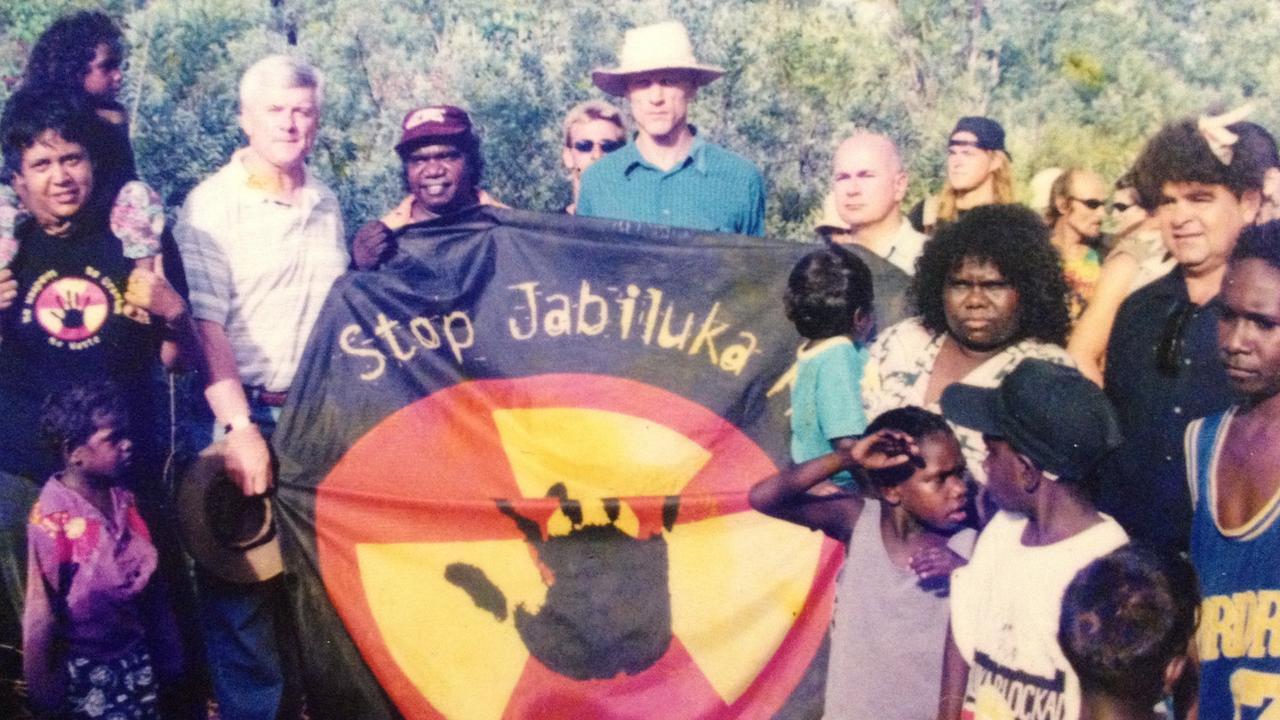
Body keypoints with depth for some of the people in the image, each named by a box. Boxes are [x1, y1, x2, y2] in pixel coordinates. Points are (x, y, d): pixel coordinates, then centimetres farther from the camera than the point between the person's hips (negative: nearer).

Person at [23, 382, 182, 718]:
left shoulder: (123, 498, -2)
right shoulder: (52, 518, -21)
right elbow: (41, 608, -16)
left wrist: (166, 648, 13)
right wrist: (43, 689, -10)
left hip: (135, 651, 6)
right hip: (87, 665, -6)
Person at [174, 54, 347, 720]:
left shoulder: (326, 205, 10)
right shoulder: (212, 205, -7)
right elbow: (205, 325, -13)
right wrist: (241, 427, -20)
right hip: (248, 415, -5)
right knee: (242, 580, 1)